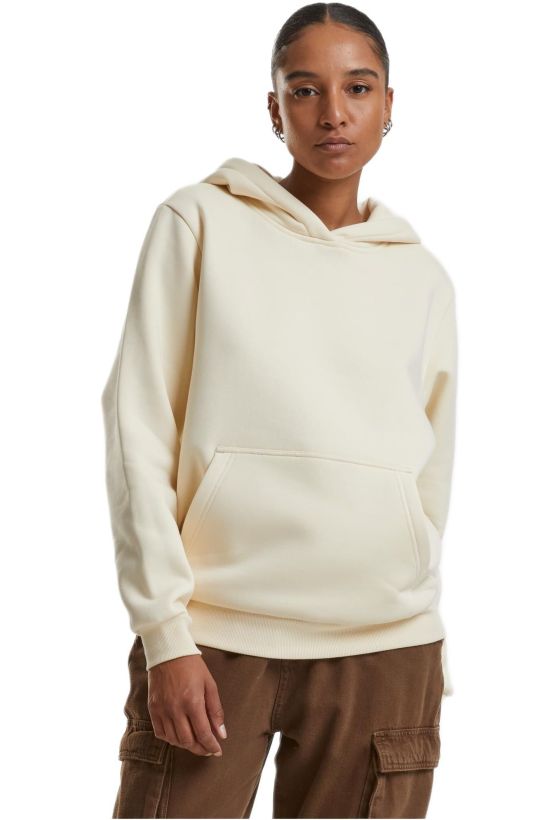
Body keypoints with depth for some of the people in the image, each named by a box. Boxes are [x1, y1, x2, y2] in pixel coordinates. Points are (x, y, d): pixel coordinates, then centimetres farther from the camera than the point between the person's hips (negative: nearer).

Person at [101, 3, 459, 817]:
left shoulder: (423, 278, 13)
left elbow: (431, 480, 15)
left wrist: (430, 655, 12)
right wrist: (164, 629, -9)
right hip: (215, 632, -2)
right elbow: (140, 432, -2)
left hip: (387, 648, 3)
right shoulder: (201, 221, 3)